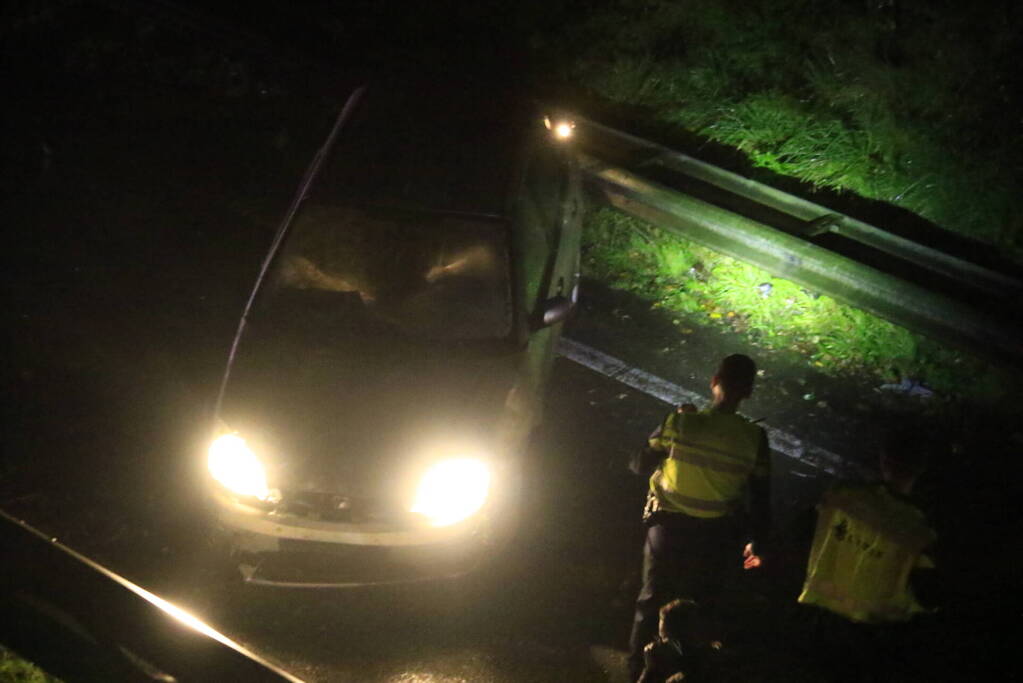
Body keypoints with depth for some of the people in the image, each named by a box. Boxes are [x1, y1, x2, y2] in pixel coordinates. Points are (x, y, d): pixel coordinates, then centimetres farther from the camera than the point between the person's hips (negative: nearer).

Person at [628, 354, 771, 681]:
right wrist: (758, 541, 9)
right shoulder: (754, 438, -14)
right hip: (714, 537, 0)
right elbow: (761, 498, -6)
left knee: (652, 602, 18)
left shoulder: (679, 423, -16)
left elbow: (639, 465, -4)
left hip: (669, 528, 0)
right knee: (699, 606, 20)